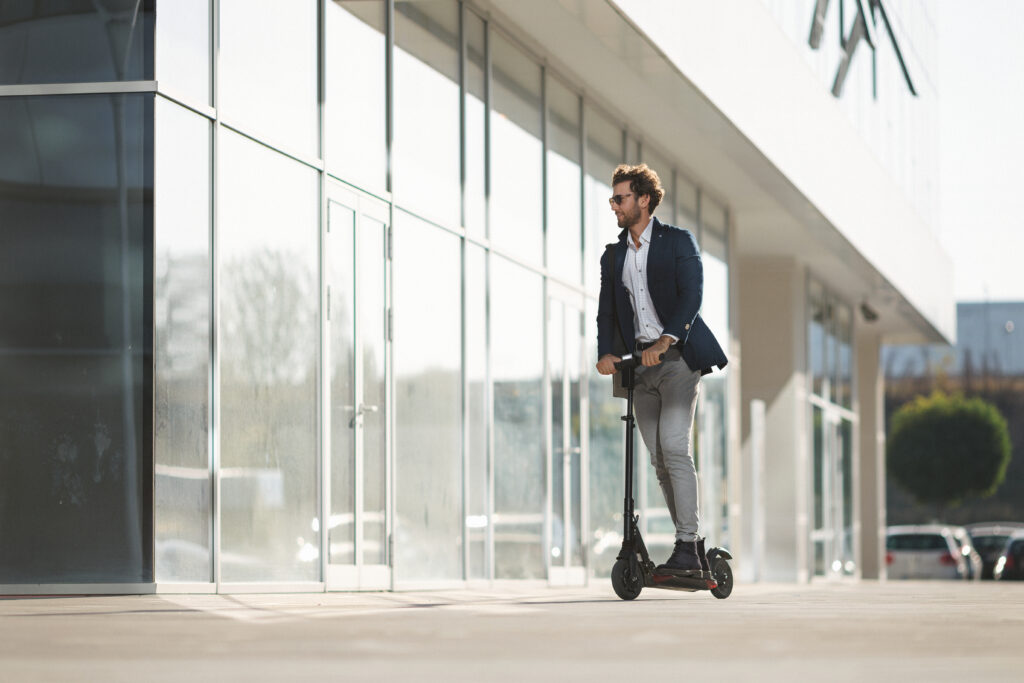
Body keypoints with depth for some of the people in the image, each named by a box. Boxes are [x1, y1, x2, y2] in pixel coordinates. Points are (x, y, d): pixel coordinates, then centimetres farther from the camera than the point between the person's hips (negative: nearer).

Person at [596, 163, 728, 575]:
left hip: (677, 356, -6)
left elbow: (691, 295, -14)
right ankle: (693, 551, 11)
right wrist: (606, 353, -9)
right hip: (639, 363, 6)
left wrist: (665, 340, -28)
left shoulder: (678, 242, -1)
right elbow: (607, 312, 10)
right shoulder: (613, 256, 17)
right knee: (659, 459, 5)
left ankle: (687, 546, -18)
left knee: (674, 447, -19)